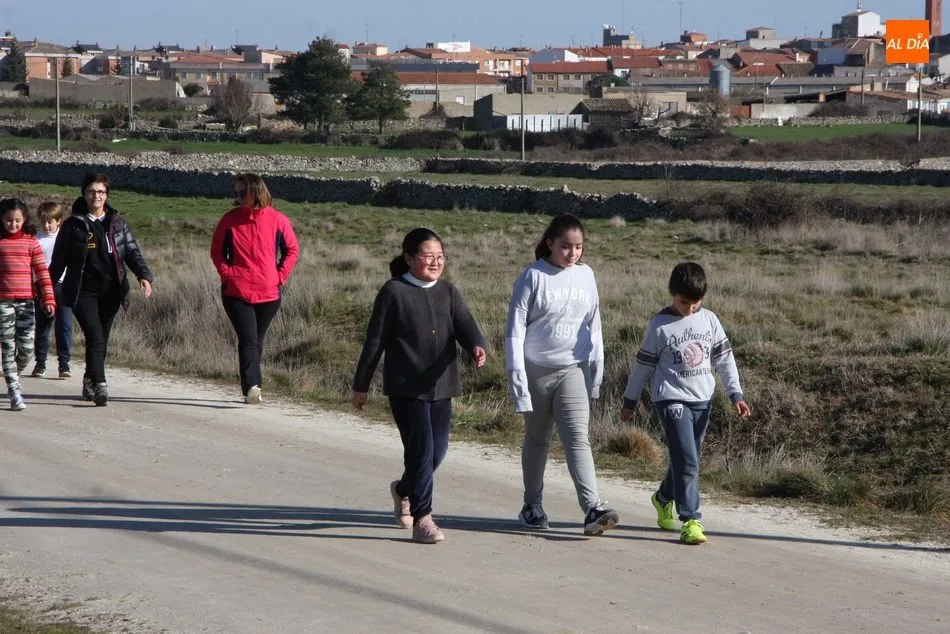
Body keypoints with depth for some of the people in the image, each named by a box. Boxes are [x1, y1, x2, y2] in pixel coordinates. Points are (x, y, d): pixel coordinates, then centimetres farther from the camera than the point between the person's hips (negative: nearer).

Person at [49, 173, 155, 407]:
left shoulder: (118, 223, 8)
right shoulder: (73, 225, 1)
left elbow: (132, 251, 1)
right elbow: (59, 260, 5)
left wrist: (144, 275, -16)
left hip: (110, 291, 3)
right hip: (83, 291, -3)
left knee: (101, 341, 10)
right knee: (95, 337, -17)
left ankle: (90, 382, 27)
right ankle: (99, 387, -23)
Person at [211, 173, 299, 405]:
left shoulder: (277, 220, 1)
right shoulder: (230, 220, 2)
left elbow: (292, 250, 10)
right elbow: (217, 250, 11)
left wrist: (280, 276, 0)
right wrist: (226, 272, -2)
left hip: (269, 292, 1)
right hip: (236, 291, -1)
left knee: (257, 341, 9)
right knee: (248, 339, -13)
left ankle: (252, 389, 17)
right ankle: (252, 386, -23)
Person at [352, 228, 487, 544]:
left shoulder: (448, 293, 9)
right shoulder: (394, 292, -5)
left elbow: (464, 325, -6)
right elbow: (375, 340, -2)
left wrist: (477, 346, -30)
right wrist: (361, 385, 0)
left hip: (441, 386, 5)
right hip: (405, 386, -5)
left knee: (438, 449, 10)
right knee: (421, 448, -10)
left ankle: (404, 490, 38)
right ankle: (422, 519, -3)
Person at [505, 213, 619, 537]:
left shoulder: (586, 275, 5)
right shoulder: (533, 276, -7)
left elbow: (593, 326, 13)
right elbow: (515, 327, -6)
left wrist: (596, 369, 11)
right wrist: (516, 373, -12)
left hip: (573, 370, 2)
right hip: (536, 369, -2)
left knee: (578, 437, -11)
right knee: (537, 439, 11)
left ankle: (593, 509, -21)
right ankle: (532, 505, 26)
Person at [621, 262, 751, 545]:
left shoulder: (709, 320, 5)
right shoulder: (660, 326, -6)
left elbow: (724, 358, 10)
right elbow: (643, 364, 2)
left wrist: (736, 394, 4)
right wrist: (630, 400, 8)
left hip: (702, 399, 5)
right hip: (671, 398, -5)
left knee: (687, 460, 15)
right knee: (686, 461, -15)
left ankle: (664, 498, 41)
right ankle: (691, 520, -14)